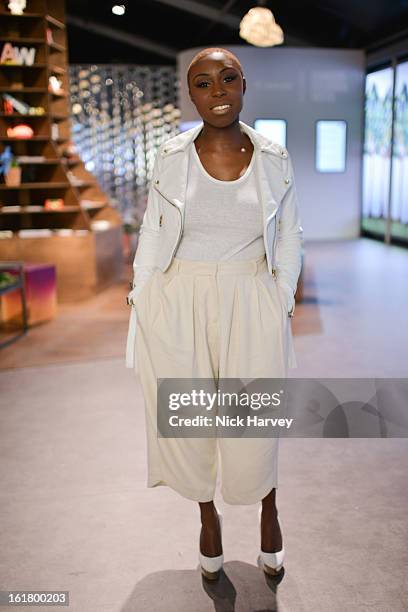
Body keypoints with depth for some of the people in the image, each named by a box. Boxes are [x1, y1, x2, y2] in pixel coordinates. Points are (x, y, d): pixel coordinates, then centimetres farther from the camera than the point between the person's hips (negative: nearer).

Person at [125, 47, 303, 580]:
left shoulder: (274, 159, -1)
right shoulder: (171, 157, -2)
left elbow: (289, 236, 6)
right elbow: (153, 233, 4)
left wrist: (282, 302, 3)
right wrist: (141, 299, 3)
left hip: (251, 302, 0)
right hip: (180, 301, 1)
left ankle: (268, 510, 38)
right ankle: (207, 514, 36)